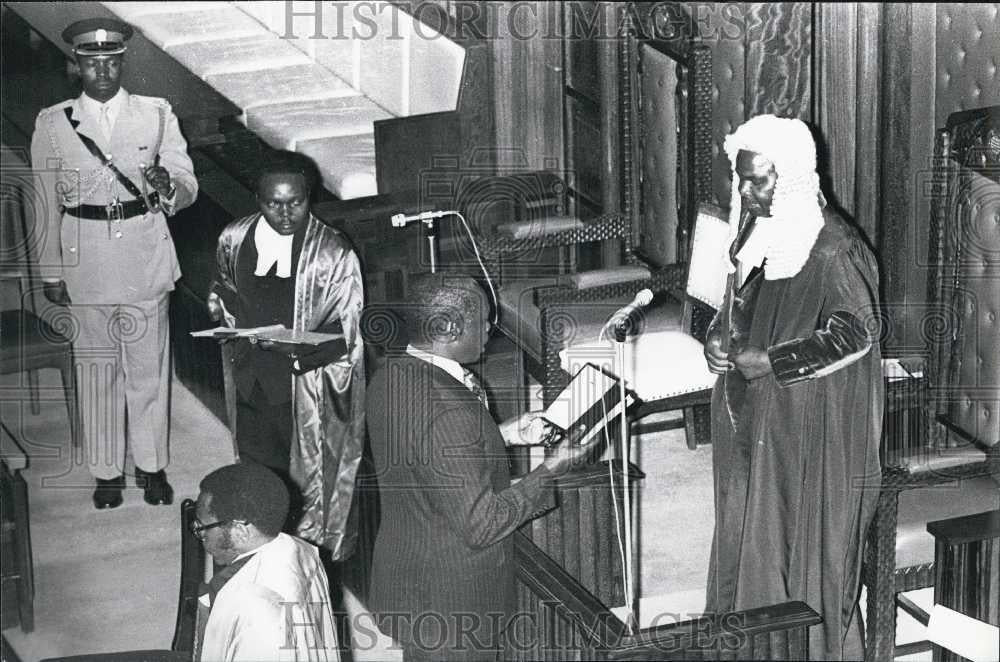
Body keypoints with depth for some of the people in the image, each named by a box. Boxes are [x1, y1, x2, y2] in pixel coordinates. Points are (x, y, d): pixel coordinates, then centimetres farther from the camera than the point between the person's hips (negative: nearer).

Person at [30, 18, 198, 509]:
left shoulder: (156, 115, 3)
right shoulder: (52, 123, 3)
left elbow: (187, 187, 1)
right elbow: (47, 203, 7)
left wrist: (168, 188, -23)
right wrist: (51, 272, 6)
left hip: (144, 254, 0)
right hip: (84, 258, 0)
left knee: (148, 363, 3)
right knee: (96, 364, 6)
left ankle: (152, 465, 16)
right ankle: (106, 472, 16)